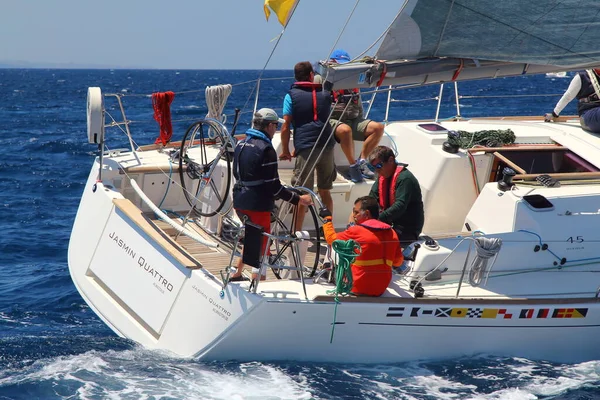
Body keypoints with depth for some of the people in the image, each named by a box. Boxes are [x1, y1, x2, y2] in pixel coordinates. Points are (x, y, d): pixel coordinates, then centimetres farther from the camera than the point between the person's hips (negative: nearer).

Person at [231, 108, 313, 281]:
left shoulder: (241, 144, 8)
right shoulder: (266, 149, -18)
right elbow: (274, 186, -19)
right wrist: (298, 199, -13)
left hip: (240, 201, 9)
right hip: (257, 204, -9)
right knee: (261, 247, 1)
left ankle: (236, 275, 36)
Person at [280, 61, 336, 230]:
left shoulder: (291, 96, 1)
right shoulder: (325, 94, 14)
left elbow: (286, 127, -3)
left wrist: (285, 151, 7)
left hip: (305, 148, -4)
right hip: (326, 146, 4)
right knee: (325, 191, 14)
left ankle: (296, 233, -2)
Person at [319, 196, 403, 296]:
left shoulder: (356, 231, -12)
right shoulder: (391, 233, 3)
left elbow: (332, 239, 3)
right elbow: (398, 262, 12)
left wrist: (327, 218, 18)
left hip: (358, 289, -5)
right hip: (381, 289, 5)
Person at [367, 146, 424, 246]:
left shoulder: (405, 178, -20)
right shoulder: (383, 177, 10)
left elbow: (400, 206, -30)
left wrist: (378, 218, -37)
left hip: (408, 231, -9)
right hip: (392, 223, 9)